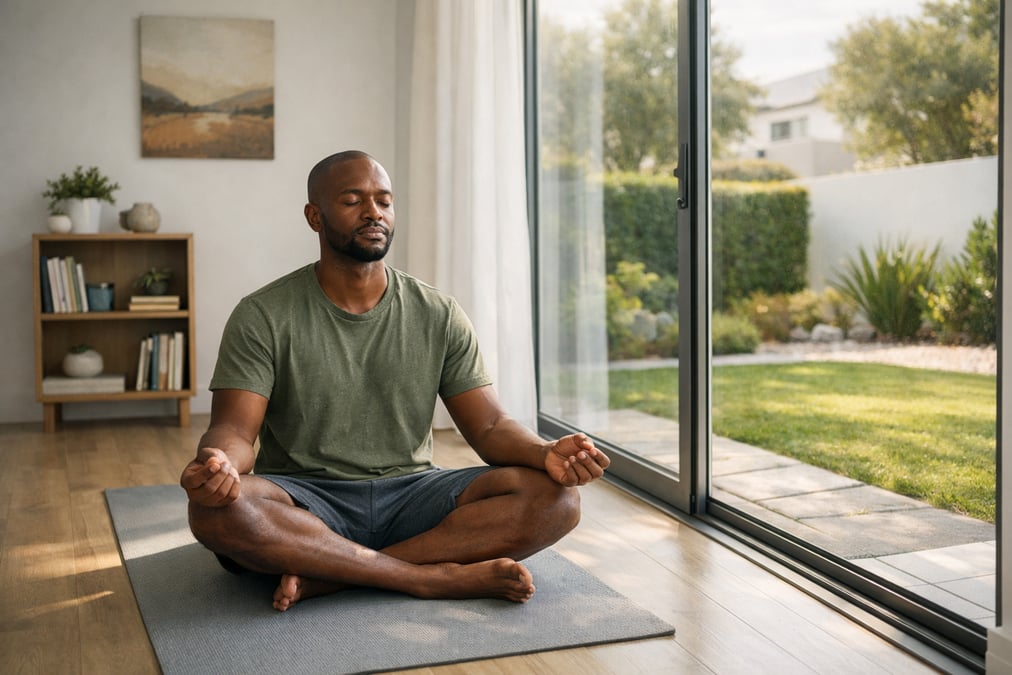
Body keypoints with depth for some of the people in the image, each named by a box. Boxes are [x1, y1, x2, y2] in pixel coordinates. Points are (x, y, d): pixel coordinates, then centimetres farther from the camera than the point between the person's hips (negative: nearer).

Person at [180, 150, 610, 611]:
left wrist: (548, 453, -22)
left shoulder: (440, 316, 5)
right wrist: (219, 462, -35)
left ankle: (329, 575, -25)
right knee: (217, 507, -34)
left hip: (411, 496, 2)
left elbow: (490, 426, 1)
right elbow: (235, 430, -9)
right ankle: (439, 577, -27)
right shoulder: (263, 317, -1)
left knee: (555, 496, -21)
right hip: (304, 499, -2)